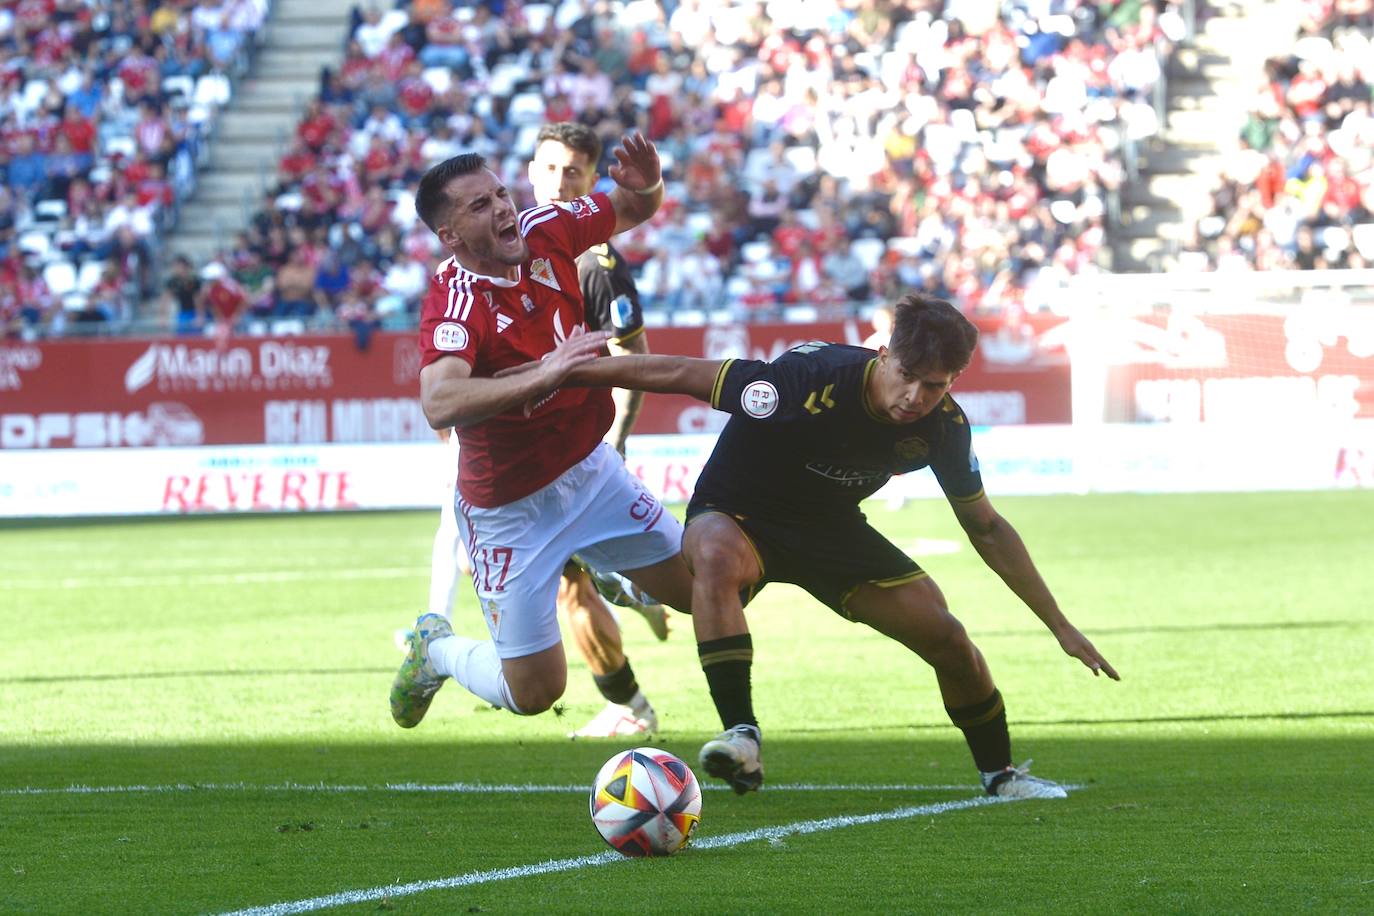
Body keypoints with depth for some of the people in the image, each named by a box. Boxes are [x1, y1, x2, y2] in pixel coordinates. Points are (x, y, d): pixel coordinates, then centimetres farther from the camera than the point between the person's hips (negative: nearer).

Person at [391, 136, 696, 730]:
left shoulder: (545, 232, -11)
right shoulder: (454, 301, -30)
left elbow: (631, 211, 7)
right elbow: (439, 404, -48)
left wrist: (647, 185, -17)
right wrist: (543, 375, -53)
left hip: (589, 467, 6)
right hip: (512, 508, -6)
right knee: (534, 693, -1)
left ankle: (593, 574, 42)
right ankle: (436, 651, 30)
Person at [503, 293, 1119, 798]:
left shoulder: (943, 427, -16)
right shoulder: (815, 381, -35)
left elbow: (986, 529, 0)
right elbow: (680, 374, -29)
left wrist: (1060, 625, 1)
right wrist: (560, 373, -28)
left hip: (831, 529, 5)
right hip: (736, 514, -5)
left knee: (948, 640, -5)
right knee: (715, 556, -41)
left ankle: (1000, 774, 22)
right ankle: (741, 736, -43)